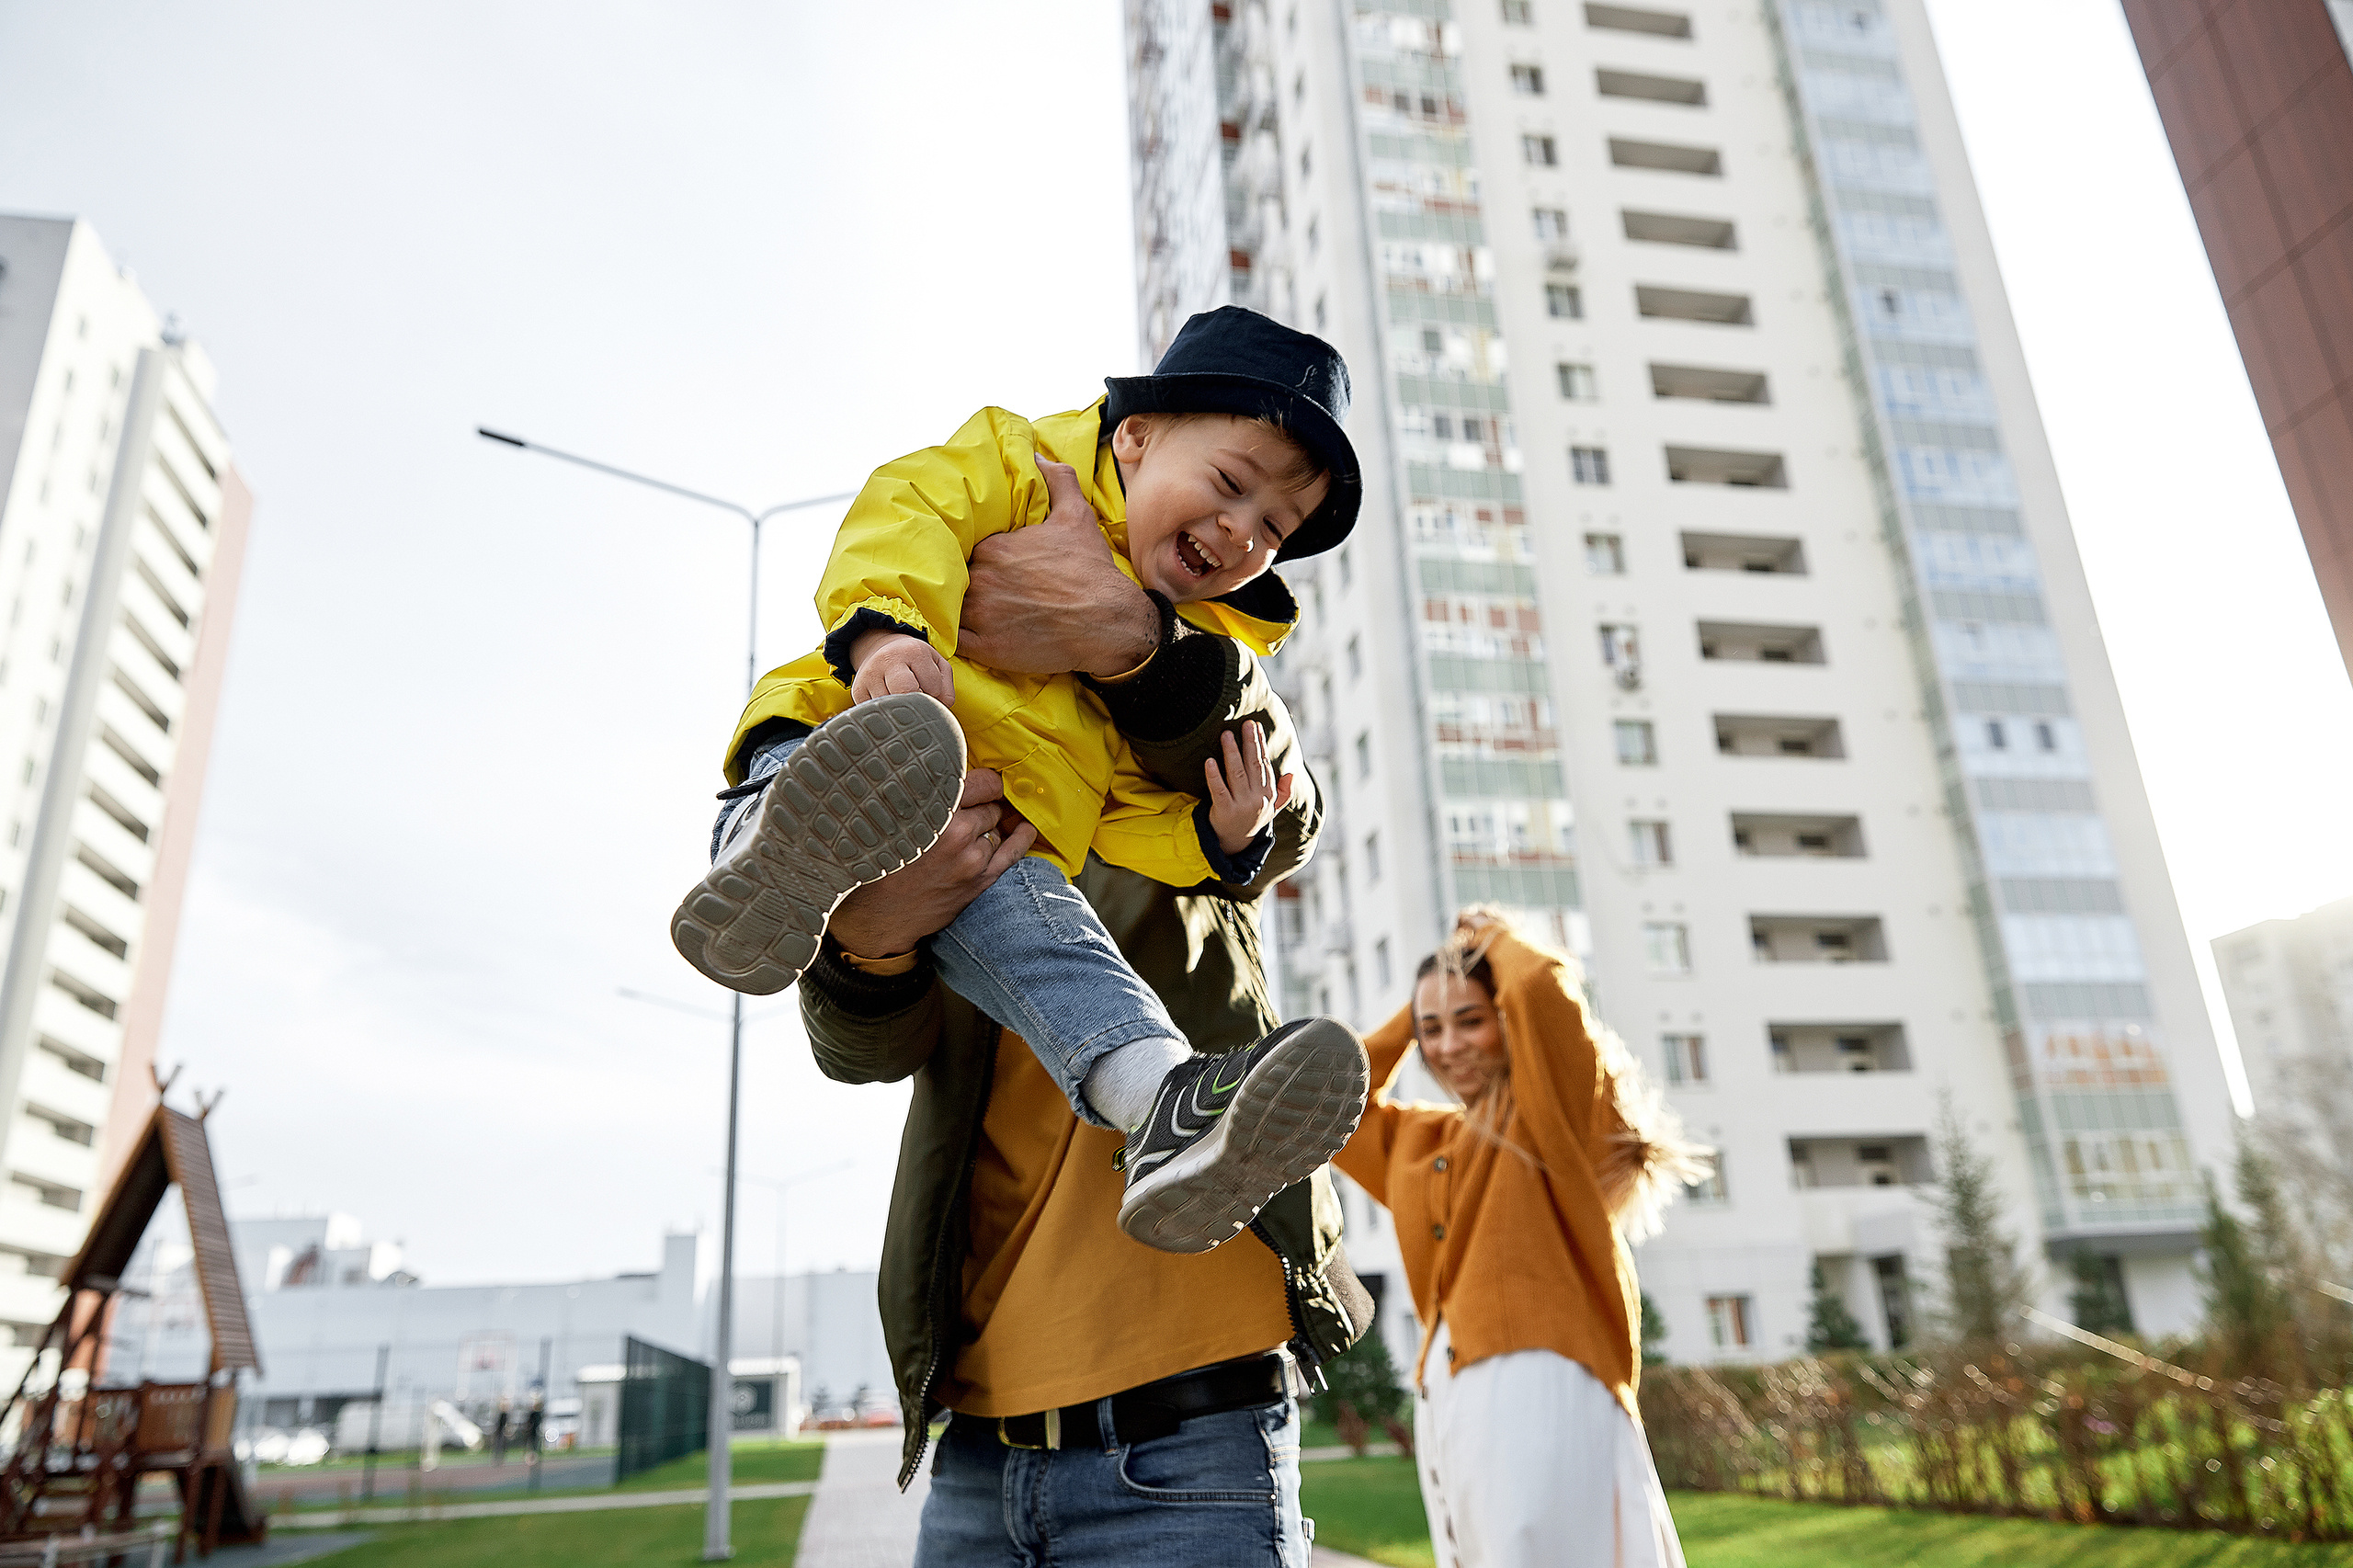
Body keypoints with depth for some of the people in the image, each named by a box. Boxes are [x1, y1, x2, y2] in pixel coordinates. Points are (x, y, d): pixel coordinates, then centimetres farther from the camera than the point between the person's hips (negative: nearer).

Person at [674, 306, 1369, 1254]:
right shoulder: (1024, 465, 9)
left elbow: (1127, 820, 16)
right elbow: (909, 508, -9)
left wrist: (1214, 839, -5)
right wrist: (884, 626, -30)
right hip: (835, 742, 0)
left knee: (1028, 920, -33)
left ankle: (1166, 1107, -53)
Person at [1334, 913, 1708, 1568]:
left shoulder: (1557, 1107, 5)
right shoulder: (1416, 1140, 24)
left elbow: (1542, 985, -12)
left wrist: (1490, 934, 9)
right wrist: (1409, 1019, 25)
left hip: (1541, 1379, -6)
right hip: (1442, 1400, 7)